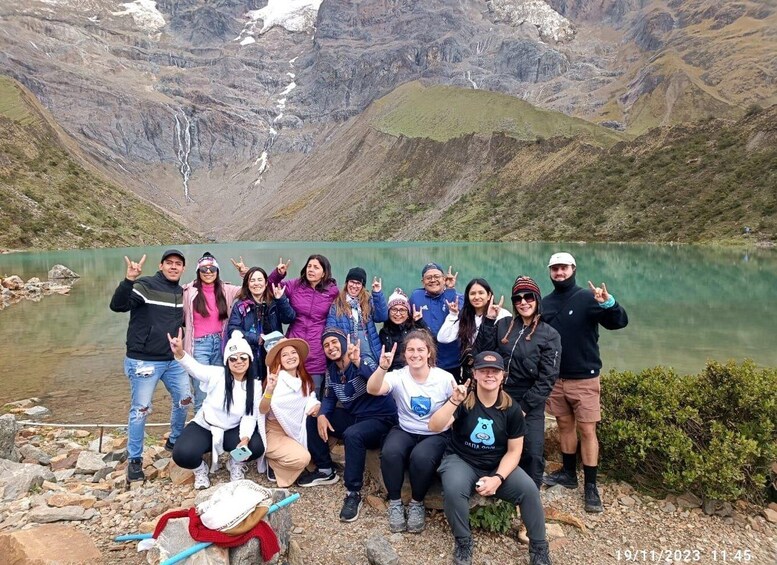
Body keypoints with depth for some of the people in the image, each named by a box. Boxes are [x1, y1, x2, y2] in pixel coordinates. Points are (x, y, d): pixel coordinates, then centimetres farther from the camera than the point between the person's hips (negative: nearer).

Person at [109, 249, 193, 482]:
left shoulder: (181, 292, 7)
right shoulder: (144, 286, -13)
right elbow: (117, 305, -28)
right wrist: (129, 279, -42)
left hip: (173, 360, 7)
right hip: (144, 361, -7)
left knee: (184, 399, 16)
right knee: (140, 410, 1)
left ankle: (175, 441, 39)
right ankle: (135, 459, 18)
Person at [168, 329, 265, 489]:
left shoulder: (254, 386, -9)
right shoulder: (216, 375, -16)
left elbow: (250, 417, -10)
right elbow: (194, 367, -34)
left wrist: (245, 439, -30)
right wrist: (179, 353, -57)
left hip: (232, 431, 1)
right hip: (204, 427, -1)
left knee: (256, 446, -26)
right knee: (182, 454, -29)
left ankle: (235, 463, 9)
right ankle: (201, 468, 8)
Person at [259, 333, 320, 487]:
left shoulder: (305, 380, 1)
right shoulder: (276, 380, -18)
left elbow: (311, 398, 14)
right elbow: (262, 410, -28)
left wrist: (316, 405, -10)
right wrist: (269, 390, -47)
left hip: (296, 432, 7)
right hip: (275, 432, -7)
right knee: (302, 458, -25)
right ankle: (272, 461, 0)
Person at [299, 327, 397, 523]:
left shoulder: (363, 361, -19)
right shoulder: (332, 369, 3)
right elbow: (329, 397, 12)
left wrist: (358, 362, -53)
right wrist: (322, 415, -10)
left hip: (380, 418, -8)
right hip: (353, 416, 8)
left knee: (352, 435, -36)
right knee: (312, 419, 3)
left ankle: (354, 493, -20)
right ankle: (325, 471, 16)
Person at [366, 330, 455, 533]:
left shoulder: (445, 378, -9)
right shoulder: (398, 377, -8)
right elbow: (372, 389, -28)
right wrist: (382, 368, -45)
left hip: (435, 435, -1)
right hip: (405, 431, 2)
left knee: (421, 456, -33)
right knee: (390, 452, -30)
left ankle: (417, 503, -4)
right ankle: (395, 502, -5)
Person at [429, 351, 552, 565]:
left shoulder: (511, 408, -6)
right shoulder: (463, 400, -12)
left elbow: (514, 451, -2)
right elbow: (434, 427, -25)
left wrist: (498, 478, -17)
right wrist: (453, 401, -41)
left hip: (499, 465, 2)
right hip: (461, 461, -2)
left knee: (529, 489, -22)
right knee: (453, 489, -33)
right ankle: (463, 542, -5)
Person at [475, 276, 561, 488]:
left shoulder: (549, 335, -3)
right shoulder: (503, 325, 4)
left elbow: (547, 378, -8)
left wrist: (524, 406, -13)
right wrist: (488, 321, -10)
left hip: (531, 405, -2)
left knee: (532, 453, -7)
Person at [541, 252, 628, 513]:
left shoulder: (587, 298, -9)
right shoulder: (546, 303, 5)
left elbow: (620, 322, -19)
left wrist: (608, 304, -39)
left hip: (584, 378, -4)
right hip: (555, 378, 4)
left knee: (587, 430, -1)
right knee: (565, 425, 15)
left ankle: (591, 486, 8)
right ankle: (568, 473, 29)